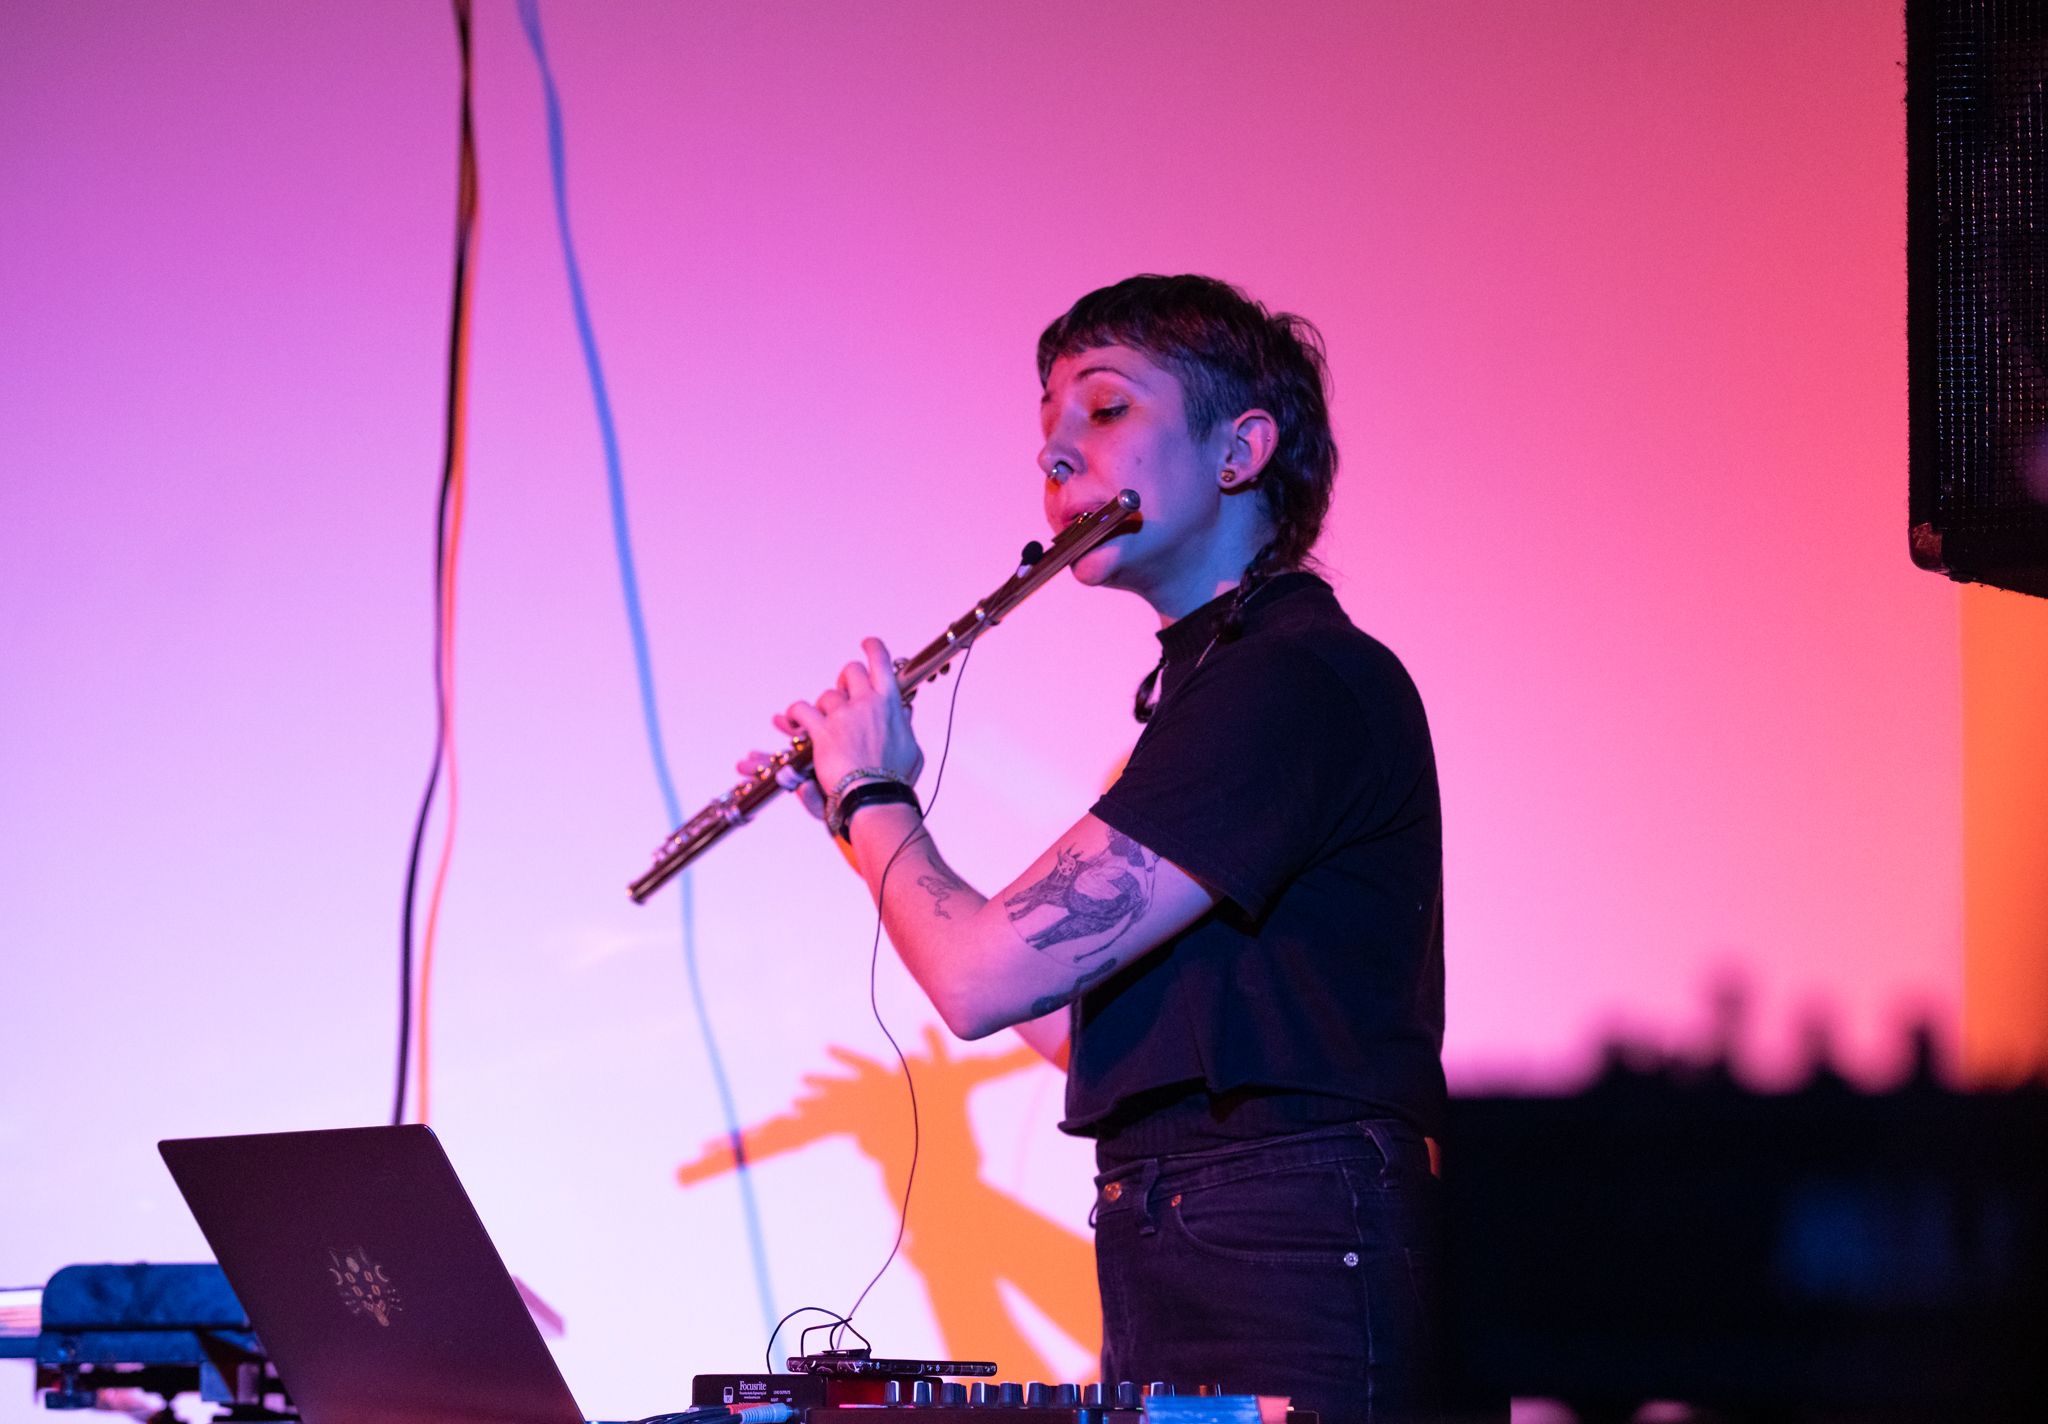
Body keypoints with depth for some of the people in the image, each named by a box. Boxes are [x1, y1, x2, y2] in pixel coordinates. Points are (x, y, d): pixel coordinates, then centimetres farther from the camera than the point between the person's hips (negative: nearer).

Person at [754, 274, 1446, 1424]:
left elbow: (984, 978, -18)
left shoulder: (1306, 682, -14)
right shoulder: (1207, 688, 19)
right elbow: (1077, 1028, 24)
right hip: (1170, 1295, 10)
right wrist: (870, 809, 22)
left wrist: (873, 796, 2)